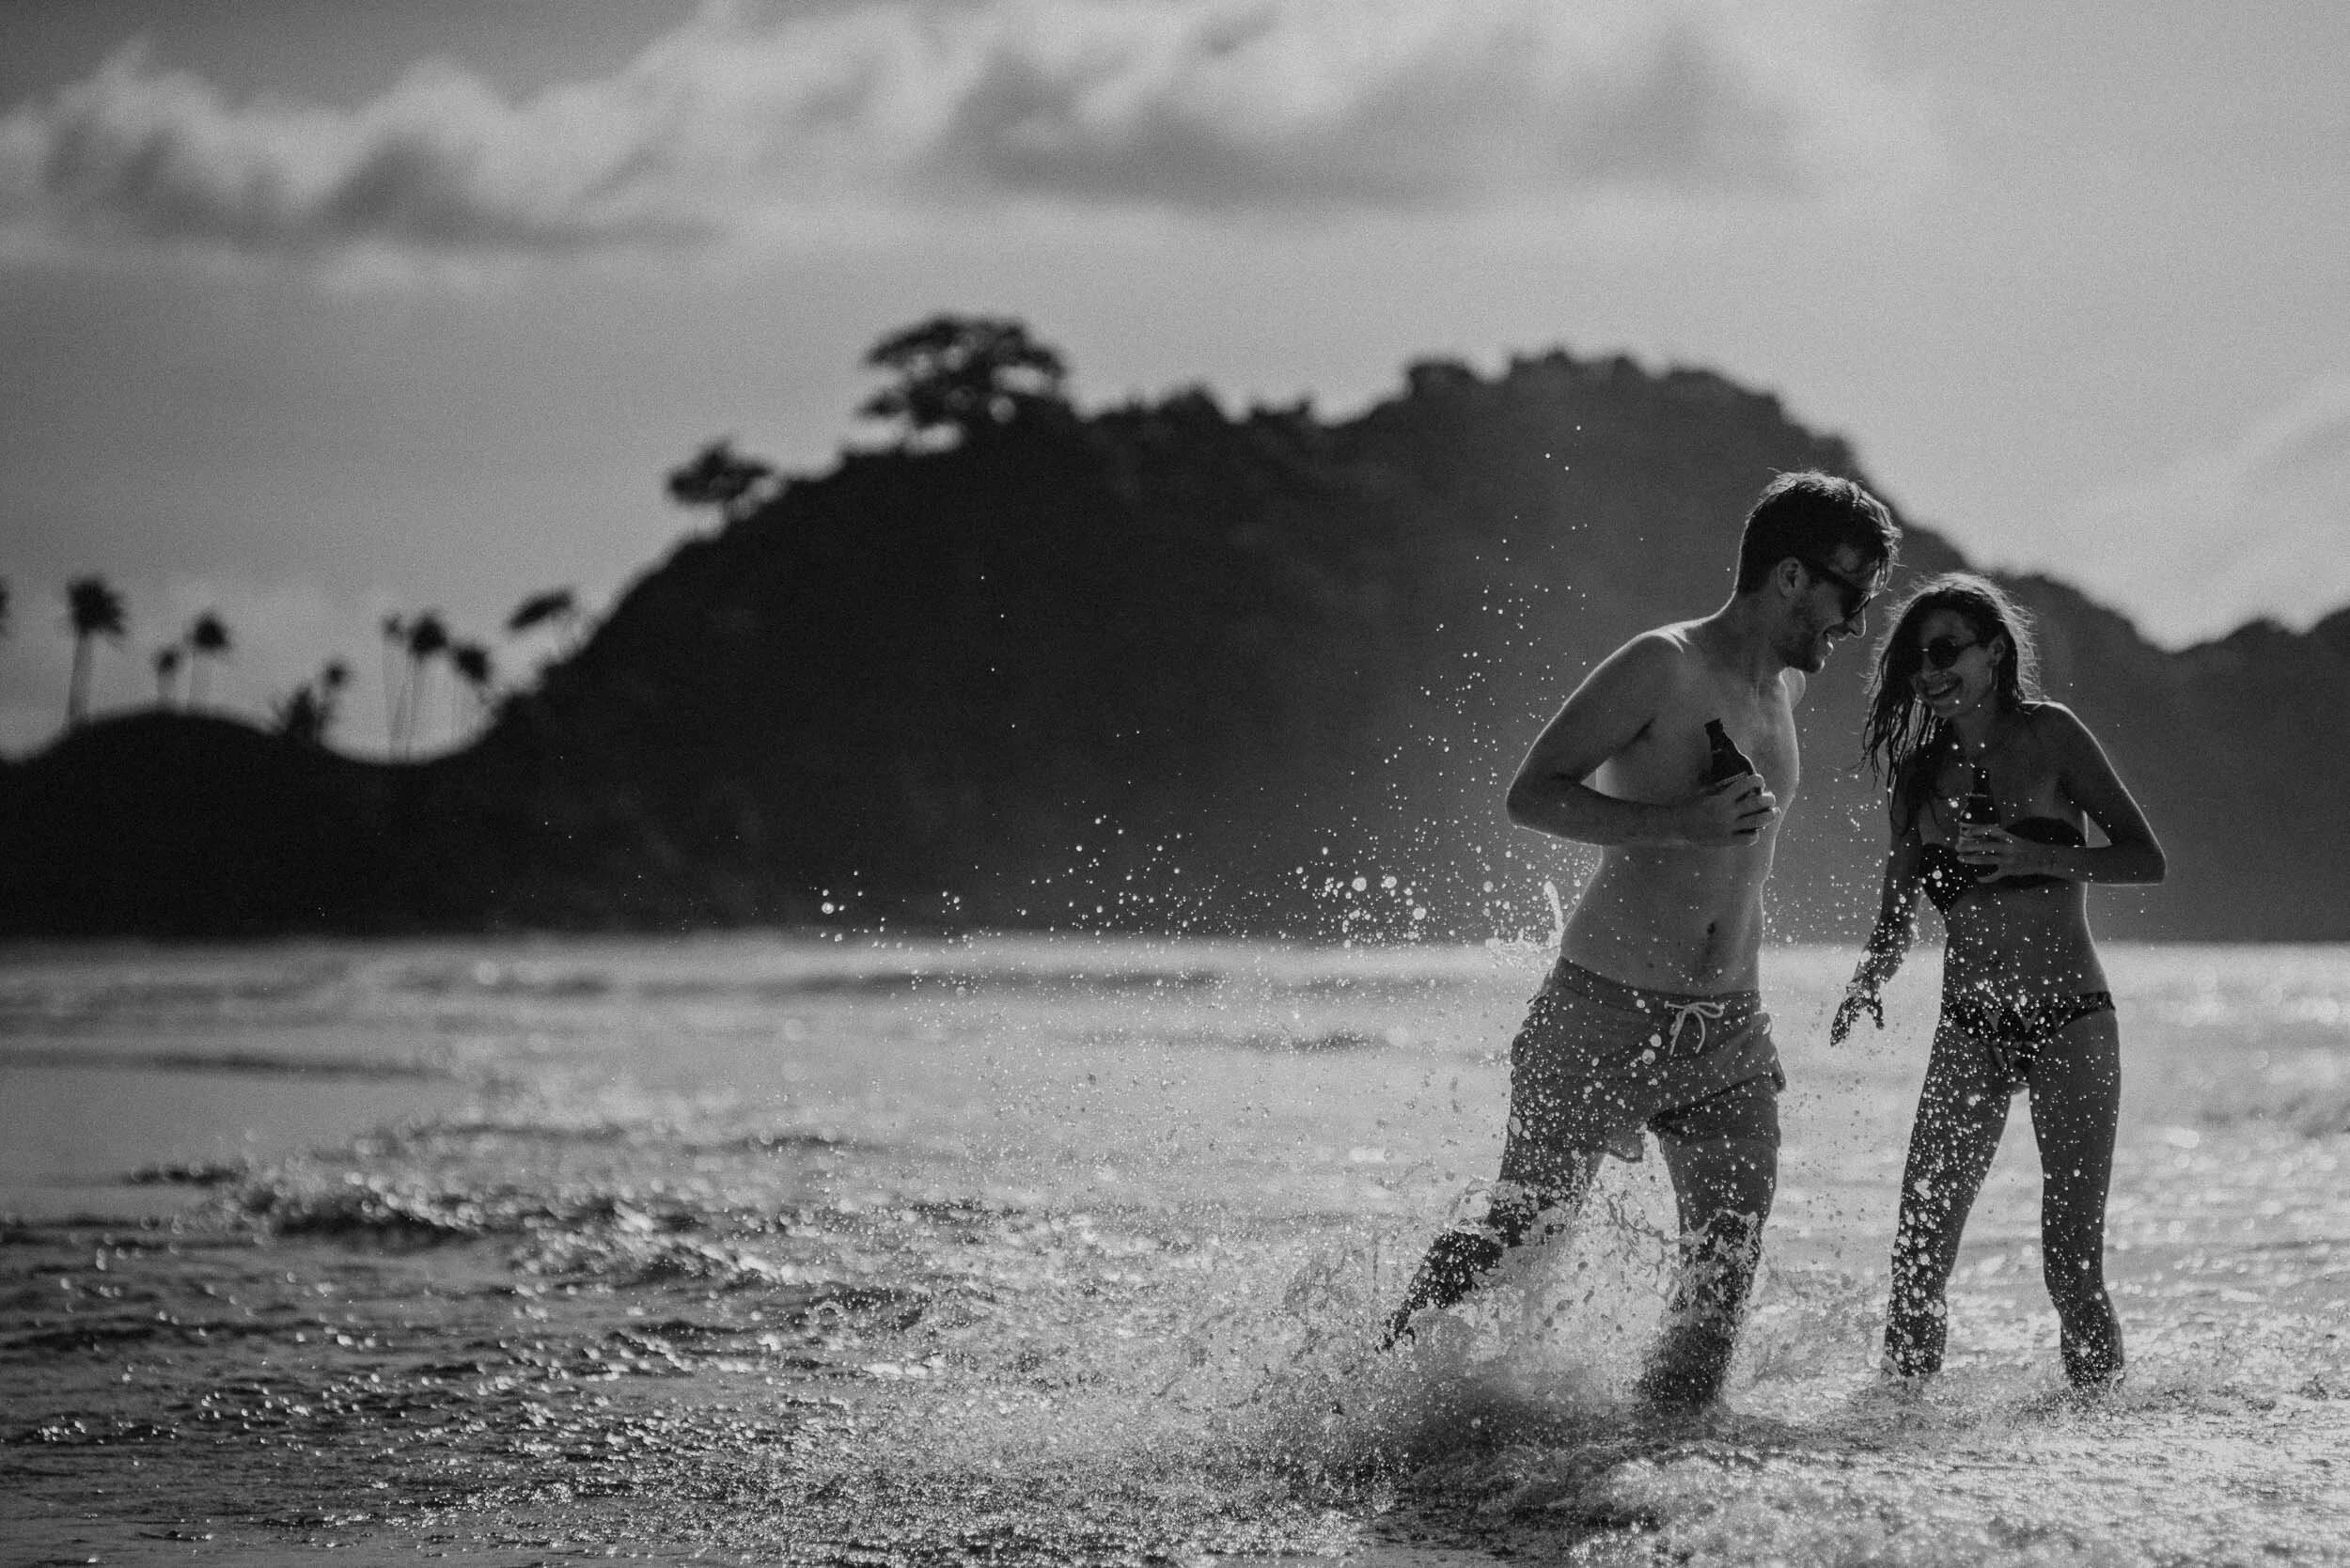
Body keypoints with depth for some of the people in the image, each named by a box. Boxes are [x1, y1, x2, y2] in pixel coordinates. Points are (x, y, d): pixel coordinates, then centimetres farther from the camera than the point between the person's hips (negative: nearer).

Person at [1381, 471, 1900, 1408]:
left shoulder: (1785, 690, 13)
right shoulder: (1663, 669, -11)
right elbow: (1531, 794, -15)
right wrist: (1679, 826, -25)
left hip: (1728, 1030, 7)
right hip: (1604, 1013, -7)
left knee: (1728, 1261, -2)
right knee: (1524, 1231, -3)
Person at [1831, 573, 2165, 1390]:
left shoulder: (2048, 735, -3)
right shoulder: (1917, 772, 8)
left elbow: (2147, 858, -4)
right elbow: (1898, 915, 11)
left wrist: (2035, 857, -19)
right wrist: (1870, 978, -10)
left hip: (2071, 1024, -3)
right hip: (1969, 1032, 3)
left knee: (2072, 1264, -7)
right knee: (1918, 1260, -9)